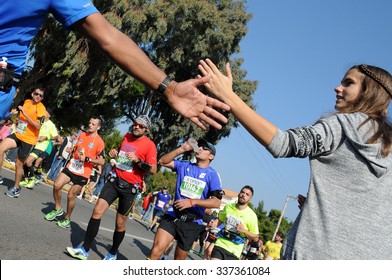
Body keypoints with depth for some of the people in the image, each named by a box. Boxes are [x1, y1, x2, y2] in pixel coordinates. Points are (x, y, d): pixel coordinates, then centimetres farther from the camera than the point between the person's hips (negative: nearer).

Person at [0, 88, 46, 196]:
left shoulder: (41, 108, -13)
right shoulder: (26, 102, 7)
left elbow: (38, 126, -25)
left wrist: (25, 113, -26)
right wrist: (19, 120, 13)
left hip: (28, 139, -6)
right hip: (18, 134, 6)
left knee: (19, 163, 4)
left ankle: (16, 188, 24)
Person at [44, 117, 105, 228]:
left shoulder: (99, 142, -12)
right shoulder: (82, 135, 8)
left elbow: (102, 161, -13)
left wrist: (86, 159, -22)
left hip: (83, 173, -5)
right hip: (71, 167, 5)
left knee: (71, 196, 0)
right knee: (57, 185, -9)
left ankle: (67, 219, 23)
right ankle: (58, 209, 15)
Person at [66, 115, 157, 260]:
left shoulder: (149, 145, -10)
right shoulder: (126, 136, 9)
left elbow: (153, 170, -12)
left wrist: (138, 160, -25)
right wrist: (114, 153, 6)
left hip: (130, 187, -4)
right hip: (115, 180, 5)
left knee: (120, 223, 6)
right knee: (97, 210, -8)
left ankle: (113, 253, 28)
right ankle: (85, 250, 0)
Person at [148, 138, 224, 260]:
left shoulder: (212, 174, -3)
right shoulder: (184, 166, 7)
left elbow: (216, 202, -11)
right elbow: (163, 161, 3)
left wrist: (192, 202, -22)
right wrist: (182, 149, -5)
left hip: (192, 222, -1)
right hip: (172, 216, 1)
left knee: (179, 259, 12)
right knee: (157, 249, -18)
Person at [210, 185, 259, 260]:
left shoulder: (251, 215, -8)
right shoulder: (228, 206, 3)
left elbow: (255, 237, -4)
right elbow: (220, 219, 23)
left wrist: (244, 231, -20)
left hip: (234, 250, -2)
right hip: (220, 243, 2)